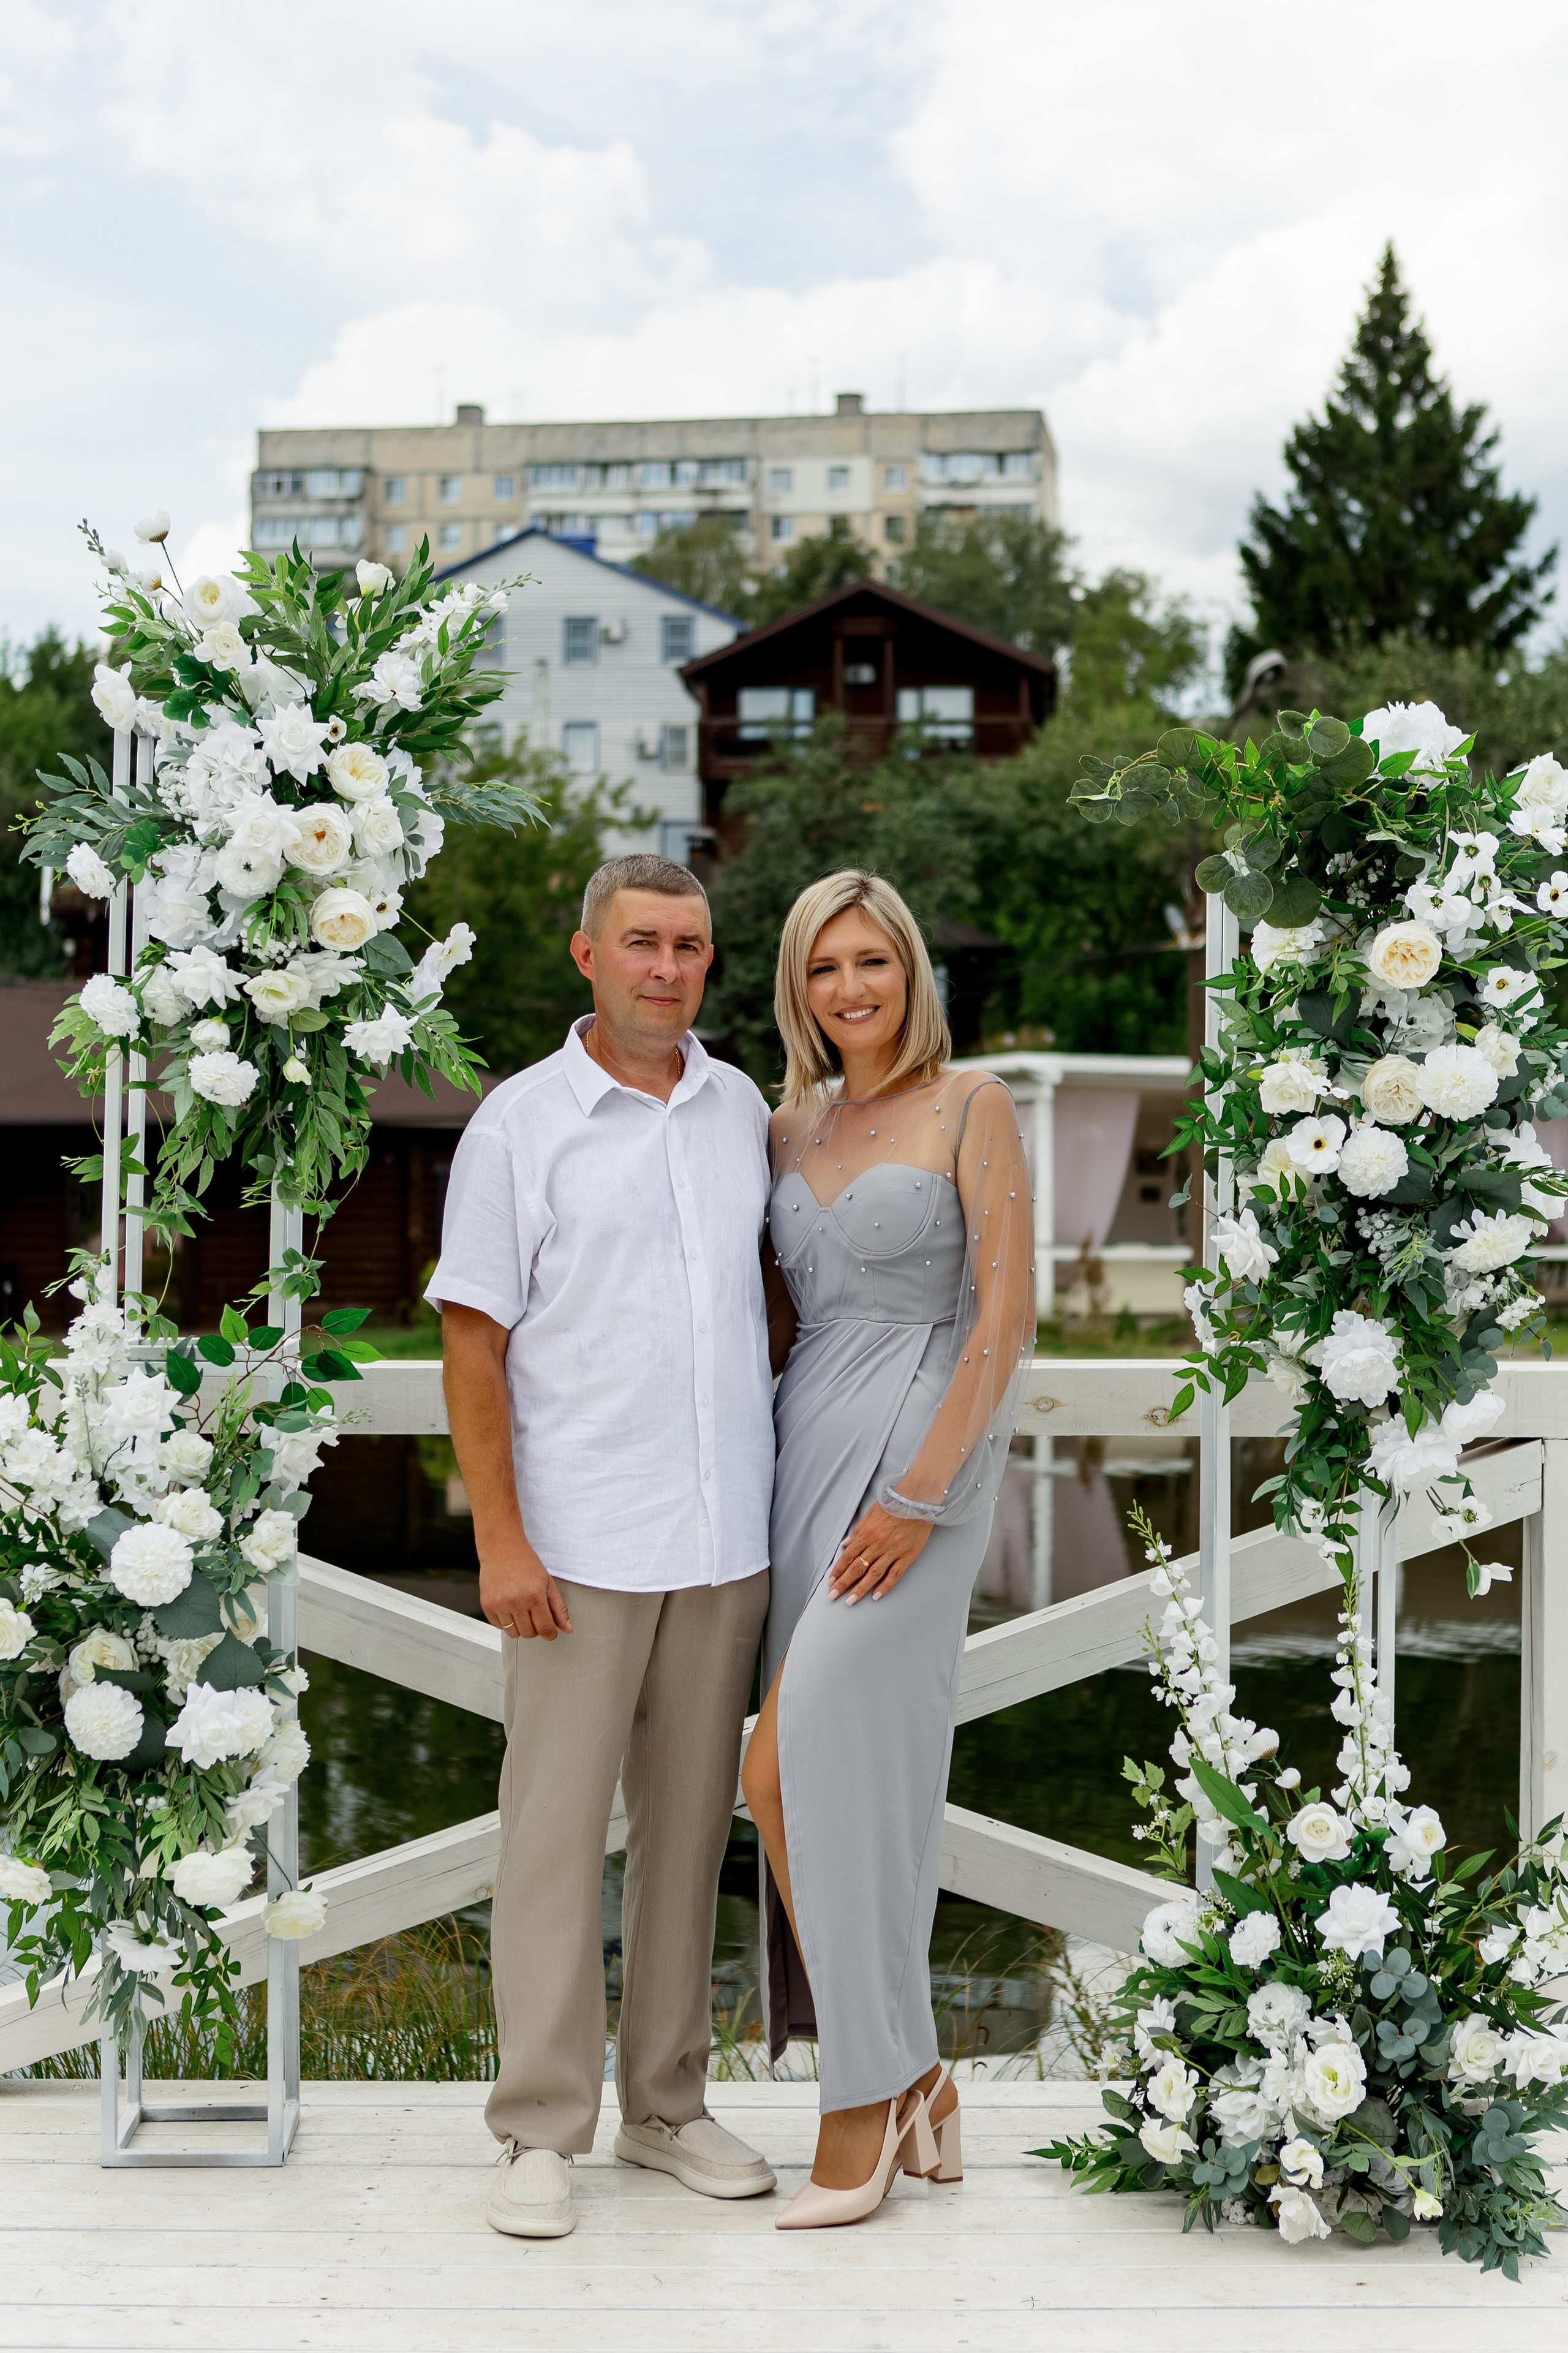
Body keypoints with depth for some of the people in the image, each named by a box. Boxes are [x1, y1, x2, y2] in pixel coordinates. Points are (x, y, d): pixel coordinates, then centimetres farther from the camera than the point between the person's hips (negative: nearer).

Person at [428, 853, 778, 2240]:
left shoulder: (743, 1111, 10)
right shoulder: (521, 1124, -3)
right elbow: (473, 1342, -5)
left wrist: (784, 1478, 13)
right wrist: (501, 1538, -11)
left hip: (727, 1540, 4)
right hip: (581, 1543, -4)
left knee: (690, 1825, 10)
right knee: (556, 1829, -1)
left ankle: (667, 2107, 22)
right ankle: (541, 2132, 9)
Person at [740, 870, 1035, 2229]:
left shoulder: (970, 1105, -4)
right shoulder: (790, 1129, 14)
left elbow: (1010, 1311, -11)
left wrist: (919, 1492, -17)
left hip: (923, 1451, -6)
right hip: (807, 1453, 6)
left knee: (792, 1769, -15)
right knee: (852, 1783, 6)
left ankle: (867, 2088, -1)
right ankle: (917, 2087, 19)